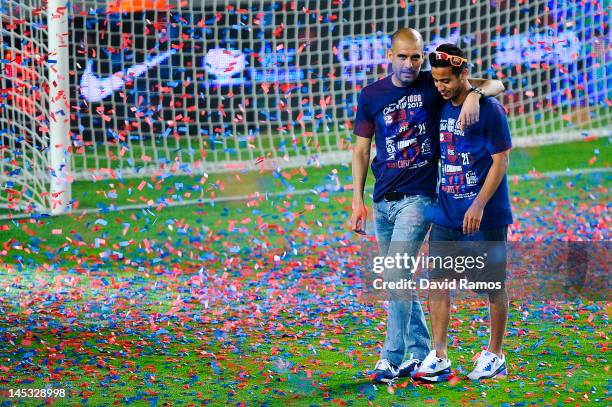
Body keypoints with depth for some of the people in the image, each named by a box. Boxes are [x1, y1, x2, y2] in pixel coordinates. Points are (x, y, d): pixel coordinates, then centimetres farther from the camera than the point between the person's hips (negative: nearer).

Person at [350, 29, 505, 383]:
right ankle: (419, 353, 21)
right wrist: (358, 199, 4)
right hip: (383, 200, 4)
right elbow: (362, 150, 11)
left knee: (397, 277, -15)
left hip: (418, 197, -4)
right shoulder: (372, 96, 7)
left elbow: (496, 84, 0)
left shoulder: (433, 86, -1)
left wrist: (474, 93, -23)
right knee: (398, 282, 10)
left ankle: (393, 358, -11)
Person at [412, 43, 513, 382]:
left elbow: (500, 162, -12)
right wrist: (432, 204, 15)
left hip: (484, 217, -6)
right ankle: (438, 358, 2)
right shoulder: (440, 108, 8)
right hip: (445, 213, 6)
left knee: (493, 285, 4)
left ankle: (494, 356, 16)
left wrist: (479, 205, -18)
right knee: (437, 281, 0)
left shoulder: (489, 110, -11)